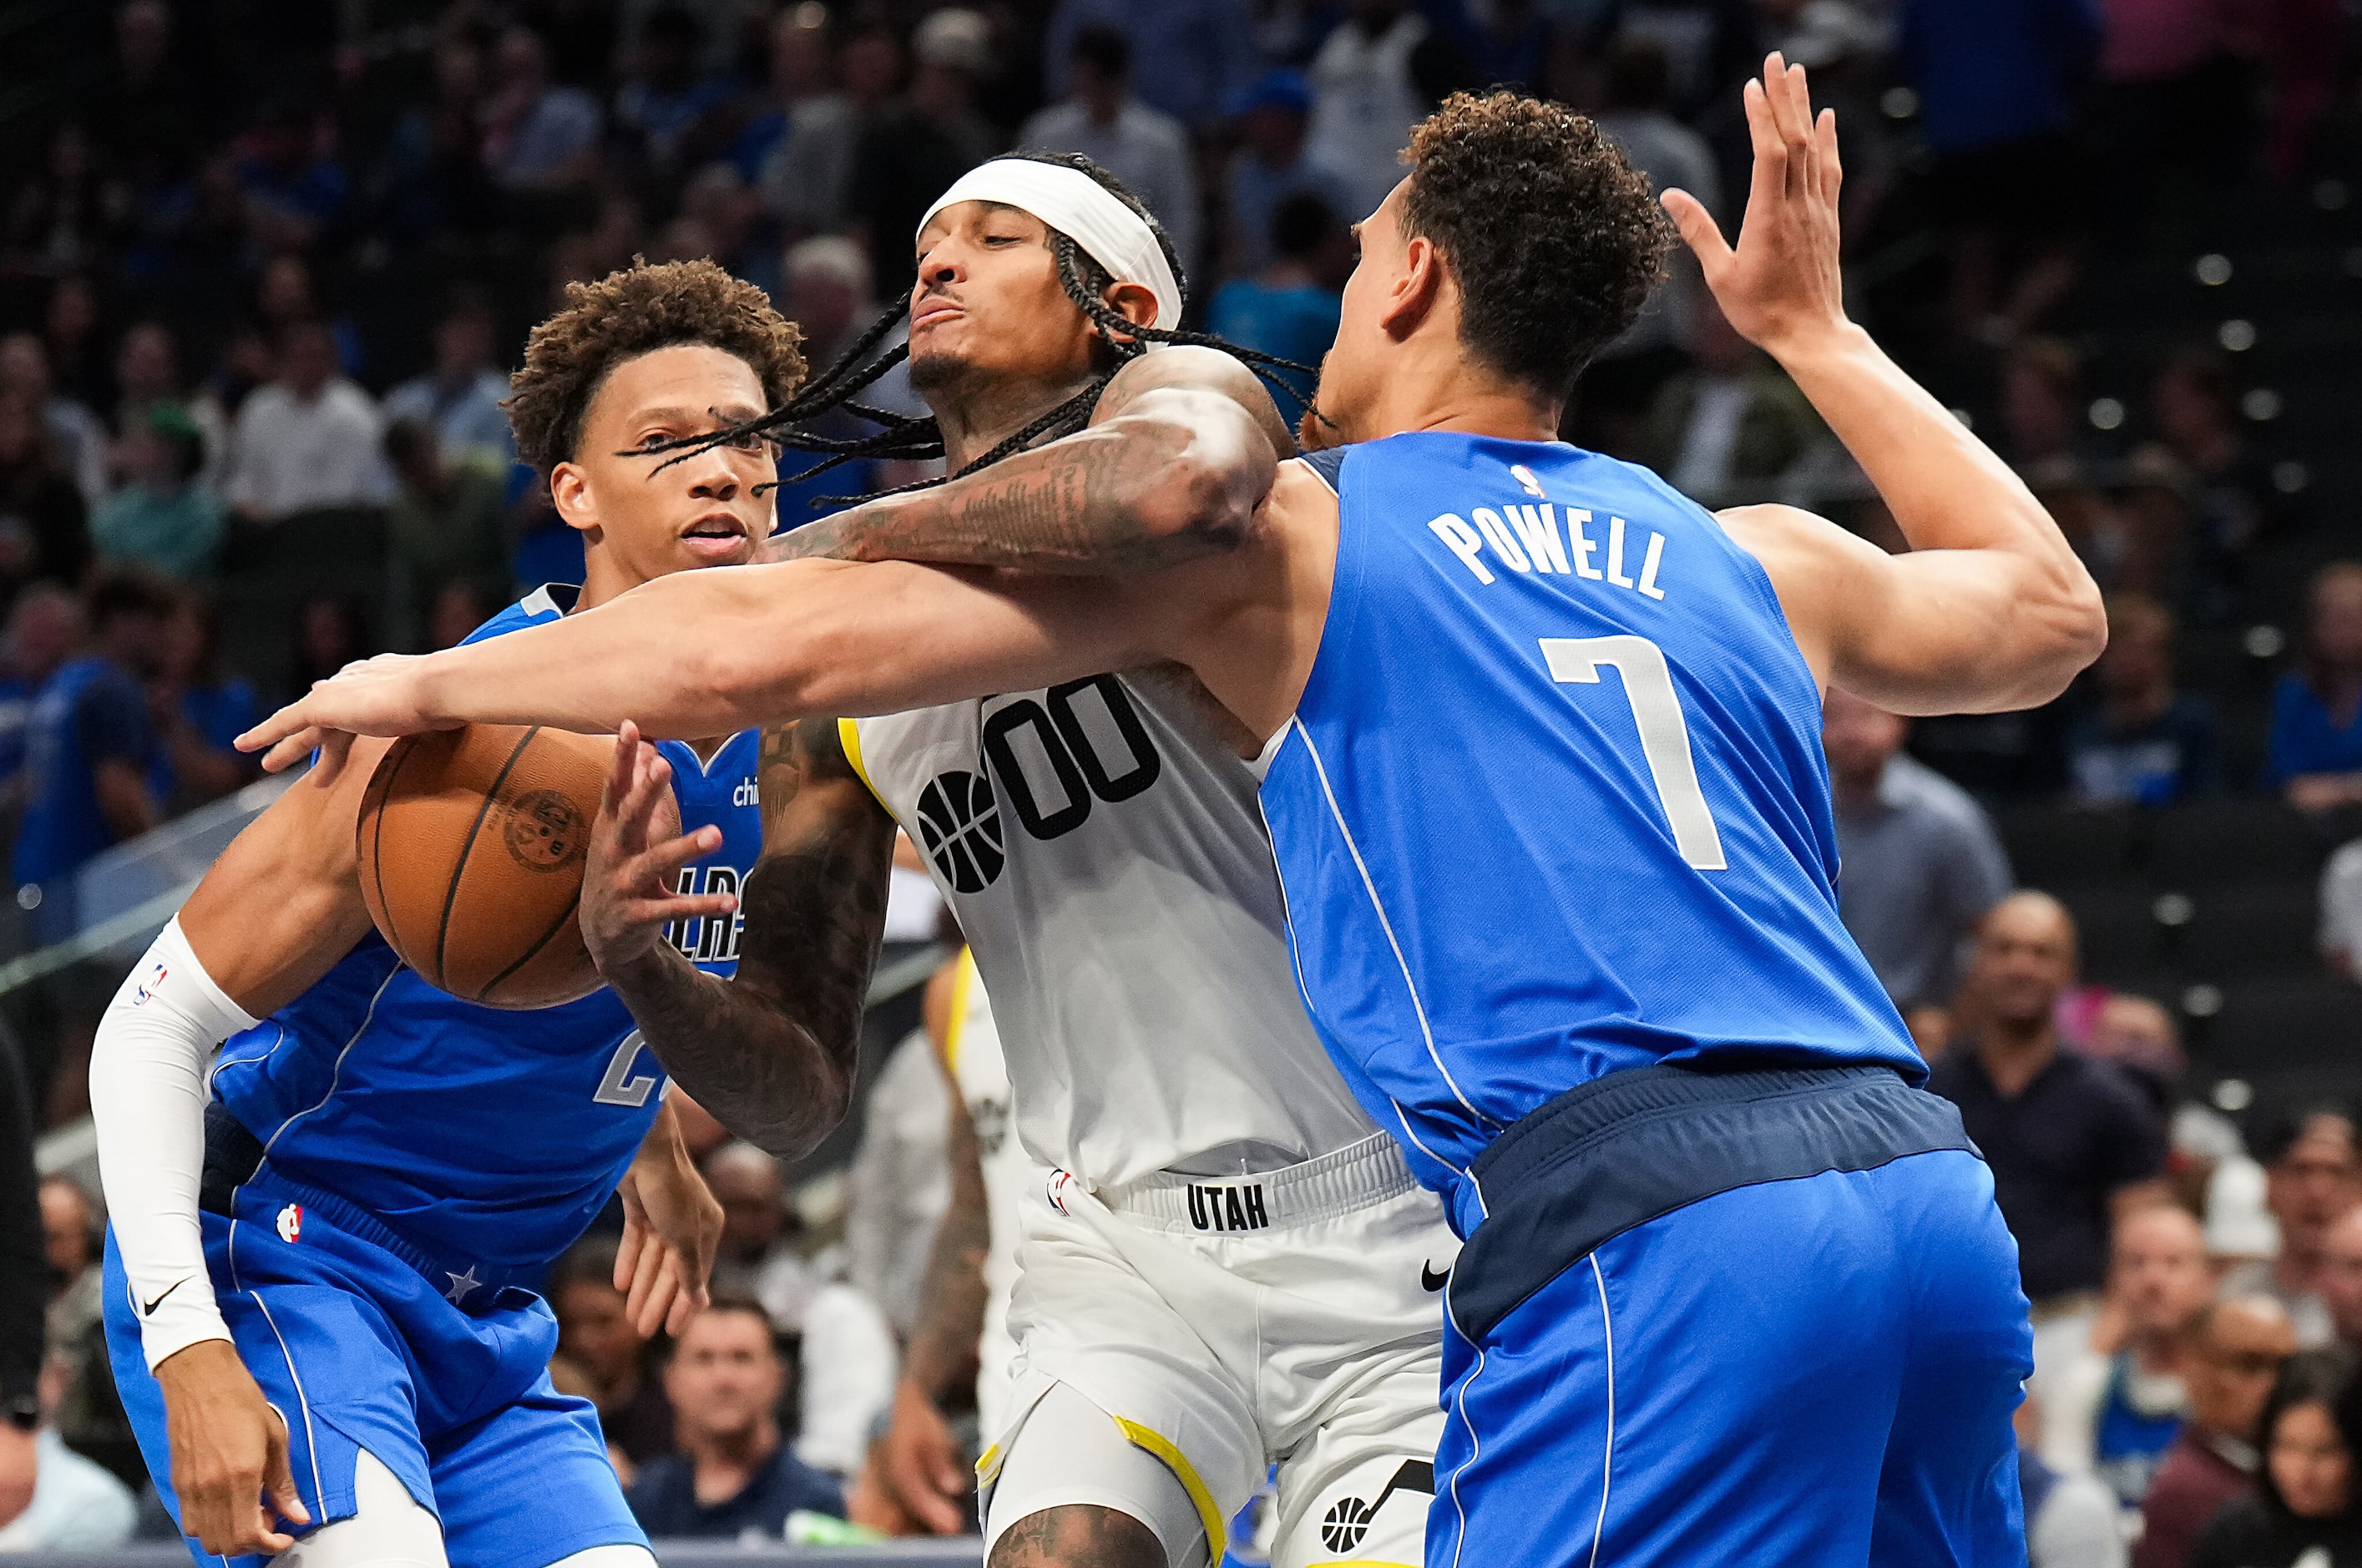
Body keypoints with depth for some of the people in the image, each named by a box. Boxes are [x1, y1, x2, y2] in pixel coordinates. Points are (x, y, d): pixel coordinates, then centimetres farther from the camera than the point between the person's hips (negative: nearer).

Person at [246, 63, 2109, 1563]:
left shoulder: (1278, 539, 10)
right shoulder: (1754, 558, 24)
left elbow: (770, 644, 6)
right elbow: (2052, 612, 46)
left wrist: (430, 683, 22)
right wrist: (1813, 330, 54)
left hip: (1646, 1239, -6)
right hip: (1926, 1183, 7)